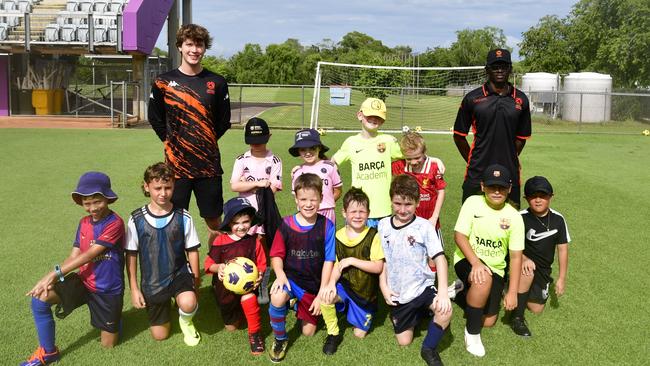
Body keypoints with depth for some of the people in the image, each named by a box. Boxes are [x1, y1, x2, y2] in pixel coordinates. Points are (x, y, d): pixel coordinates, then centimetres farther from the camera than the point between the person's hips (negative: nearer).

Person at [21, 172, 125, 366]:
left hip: (108, 289, -5)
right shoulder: (84, 223, 3)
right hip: (83, 281, 5)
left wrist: (56, 272, -25)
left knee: (108, 344, 6)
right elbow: (74, 256, -1)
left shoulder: (115, 223, -20)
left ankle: (114, 320, 41)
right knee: (39, 298, -18)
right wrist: (51, 278, -18)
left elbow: (89, 255, -23)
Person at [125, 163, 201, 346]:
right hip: (152, 282, 2)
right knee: (160, 335, 10)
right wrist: (134, 288, -2)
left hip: (179, 273, -1)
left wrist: (195, 280, -3)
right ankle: (165, 304, 43)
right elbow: (131, 255, -2)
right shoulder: (136, 219, -10)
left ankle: (186, 321, 4)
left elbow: (192, 250, -3)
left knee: (188, 304, -34)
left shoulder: (183, 217, -11)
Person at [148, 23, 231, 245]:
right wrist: (170, 141, 6)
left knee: (214, 221, 8)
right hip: (176, 163, -1)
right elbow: (155, 118, 11)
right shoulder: (164, 82, 1)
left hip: (209, 163, 1)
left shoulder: (216, 83, 3)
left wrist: (207, 141, 8)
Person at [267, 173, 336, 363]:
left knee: (308, 332, 10)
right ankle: (280, 339, -8)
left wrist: (321, 294, -11)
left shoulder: (327, 226, -11)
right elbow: (276, 255, -4)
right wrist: (280, 274, -25)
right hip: (291, 278, -1)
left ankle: (302, 307, 44)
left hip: (314, 284, 1)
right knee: (277, 297, -35)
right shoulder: (286, 224, -9)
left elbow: (329, 261, -9)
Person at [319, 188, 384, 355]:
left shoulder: (373, 236, -15)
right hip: (345, 285, 2)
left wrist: (352, 261, -23)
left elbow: (378, 267, -18)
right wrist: (331, 283, -22)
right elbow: (337, 265, -2)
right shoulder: (339, 236, -6)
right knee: (325, 298, -30)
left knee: (359, 334, 5)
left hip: (366, 292, -1)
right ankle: (333, 334, -3)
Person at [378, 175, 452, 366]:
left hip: (423, 287, -3)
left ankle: (429, 348, -6)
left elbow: (439, 258, -16)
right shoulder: (383, 225, 0)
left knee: (445, 310, -33)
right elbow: (382, 259, 9)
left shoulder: (424, 226, -10)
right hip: (397, 294, 3)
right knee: (404, 341, 7)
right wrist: (384, 287, 0)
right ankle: (416, 315, 39)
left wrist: (443, 291, -28)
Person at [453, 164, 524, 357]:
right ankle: (472, 332, -15)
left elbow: (515, 256, -5)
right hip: (467, 260, -3)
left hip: (495, 268, 3)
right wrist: (475, 262, -30)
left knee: (489, 321, 0)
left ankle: (462, 295, 30)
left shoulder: (514, 216, -7)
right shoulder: (472, 203, -11)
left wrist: (512, 292, -9)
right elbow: (459, 235, -15)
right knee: (484, 280, -38)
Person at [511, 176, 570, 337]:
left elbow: (563, 248, 2)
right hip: (523, 263, -4)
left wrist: (562, 279, 2)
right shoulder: (521, 218, -17)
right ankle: (517, 318, -25)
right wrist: (523, 259, -36)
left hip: (543, 269, 4)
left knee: (537, 309, 5)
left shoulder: (558, 219, -5)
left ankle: (517, 288, 36)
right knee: (527, 272, -39)